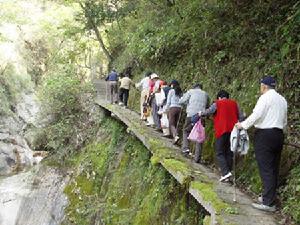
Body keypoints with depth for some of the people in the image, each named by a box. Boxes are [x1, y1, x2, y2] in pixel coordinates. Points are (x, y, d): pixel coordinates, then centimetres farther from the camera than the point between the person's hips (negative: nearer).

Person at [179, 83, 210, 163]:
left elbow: (181, 101, 9)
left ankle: (185, 148, 2)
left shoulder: (191, 91, 10)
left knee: (186, 131, 20)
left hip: (191, 115, -2)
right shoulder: (205, 94, 20)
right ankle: (197, 157, 4)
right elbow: (207, 106, 25)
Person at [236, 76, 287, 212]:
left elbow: (256, 115, -16)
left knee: (266, 169, -8)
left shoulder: (265, 98, -9)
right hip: (279, 135, 8)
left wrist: (243, 125, -5)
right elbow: (284, 121, 21)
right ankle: (269, 197, 21)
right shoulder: (282, 100, 16)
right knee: (274, 168, 12)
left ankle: (268, 203, -9)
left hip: (264, 135, -8)